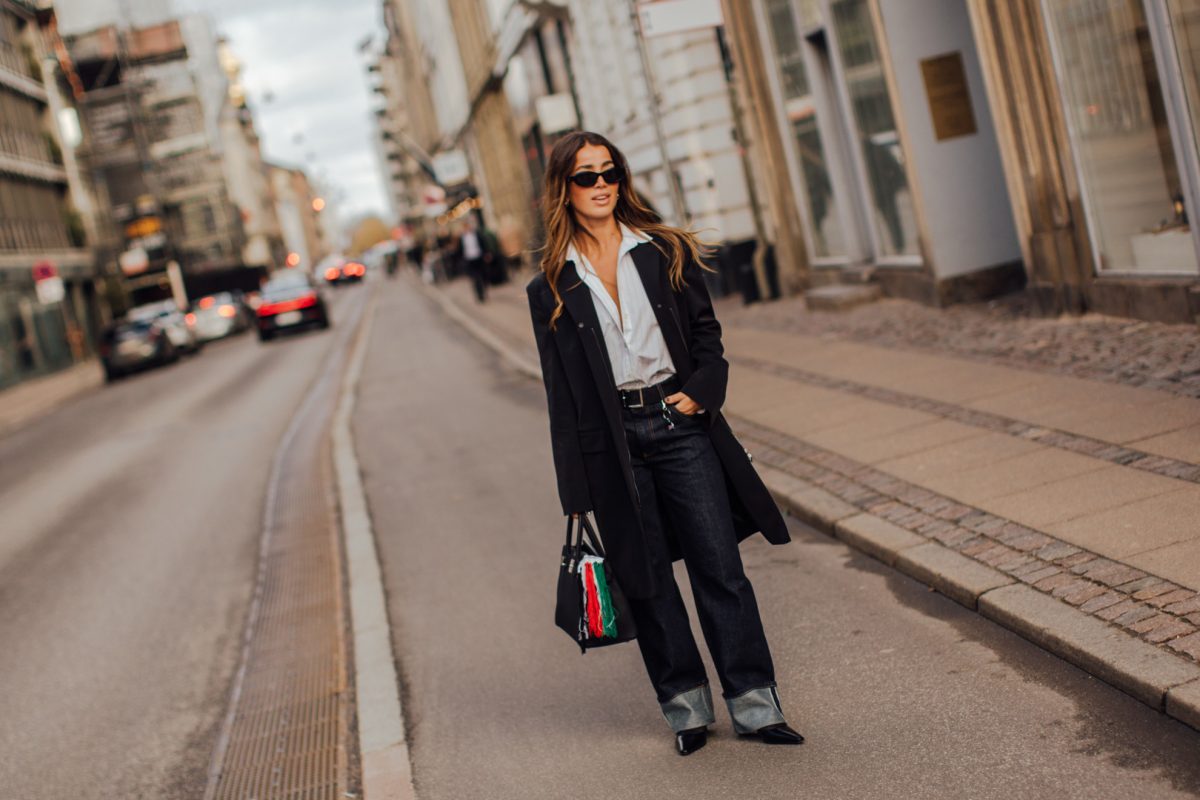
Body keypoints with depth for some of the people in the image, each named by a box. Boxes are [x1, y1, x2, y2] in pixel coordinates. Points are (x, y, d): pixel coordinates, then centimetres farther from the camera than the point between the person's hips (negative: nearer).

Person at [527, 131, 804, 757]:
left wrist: (701, 390, -11)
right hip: (612, 441, 0)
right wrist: (575, 487, 0)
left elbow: (706, 334, 9)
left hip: (680, 424, 0)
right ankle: (686, 705, 20)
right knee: (645, 580, 7)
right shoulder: (552, 287, 3)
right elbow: (561, 392, 3)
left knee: (720, 567, 0)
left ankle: (754, 702, 9)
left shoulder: (665, 251, 7)